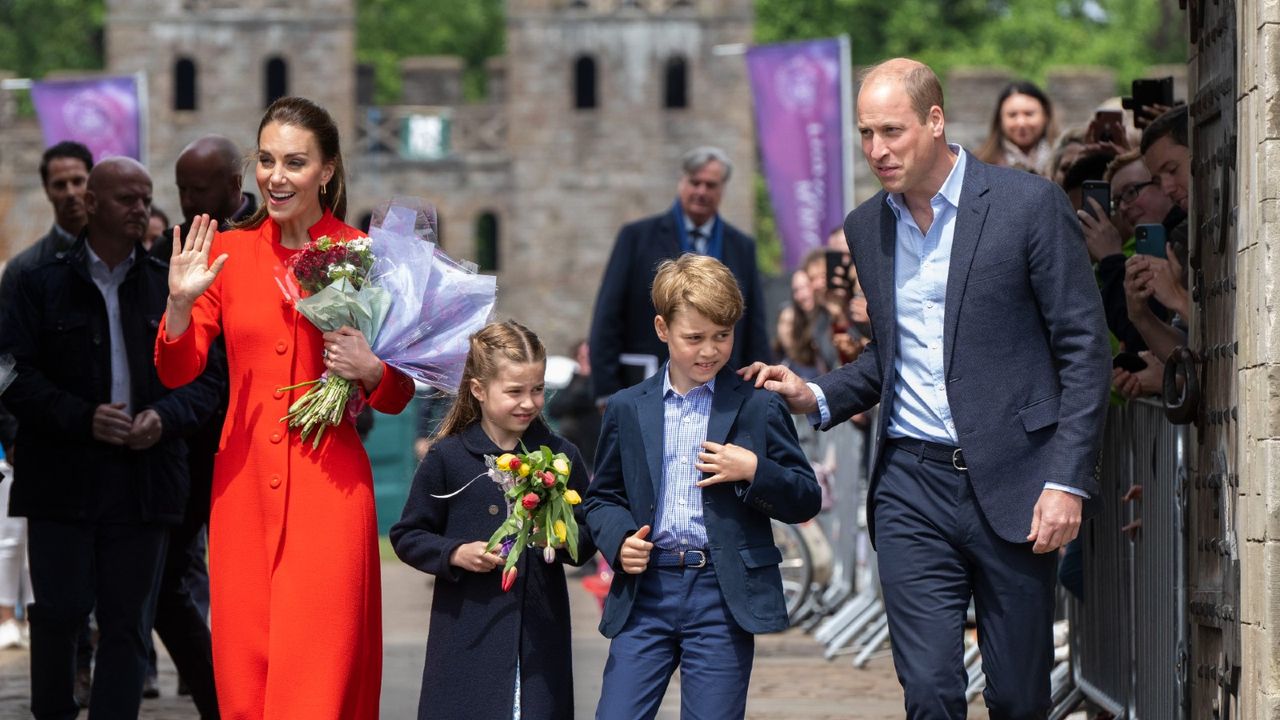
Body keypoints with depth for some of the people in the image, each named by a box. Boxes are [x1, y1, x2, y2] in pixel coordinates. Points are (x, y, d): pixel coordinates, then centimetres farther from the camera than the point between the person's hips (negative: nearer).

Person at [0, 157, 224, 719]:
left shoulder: (171, 288, 11)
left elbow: (209, 377, 9)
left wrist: (165, 416, -10)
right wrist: (82, 418, -16)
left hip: (143, 478, 2)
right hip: (62, 478, -2)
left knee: (127, 622, 2)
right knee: (59, 611, -4)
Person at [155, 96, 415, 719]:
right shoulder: (227, 252, 7)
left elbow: (399, 394, 7)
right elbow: (176, 372, 3)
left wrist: (369, 371, -15)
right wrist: (180, 302, -14)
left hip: (328, 487, -3)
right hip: (243, 486, 3)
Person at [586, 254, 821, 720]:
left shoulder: (759, 408, 3)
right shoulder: (627, 410, 9)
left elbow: (806, 501, 4)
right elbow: (603, 496, 18)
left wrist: (754, 470, -13)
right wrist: (618, 540, -3)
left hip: (723, 594, -2)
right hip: (645, 591, 2)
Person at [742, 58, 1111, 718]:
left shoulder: (1029, 205, -5)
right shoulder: (865, 229, 10)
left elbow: (1084, 350, -5)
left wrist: (1067, 481, -11)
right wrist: (817, 397, 3)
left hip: (1009, 484, -3)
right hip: (911, 488, 3)